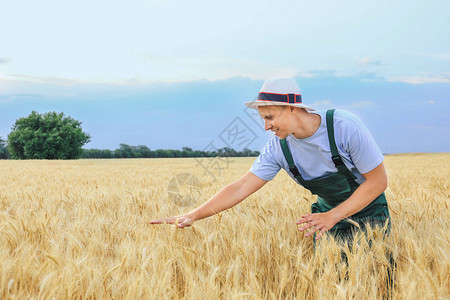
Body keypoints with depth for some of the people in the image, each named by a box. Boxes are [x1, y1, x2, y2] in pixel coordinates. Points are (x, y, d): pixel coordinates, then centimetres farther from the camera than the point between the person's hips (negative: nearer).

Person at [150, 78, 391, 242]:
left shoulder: (344, 126, -25)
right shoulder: (278, 147, -13)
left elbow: (378, 181, -19)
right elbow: (241, 187, -12)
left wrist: (333, 217, -25)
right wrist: (193, 215, -19)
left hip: (368, 213, -3)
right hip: (328, 212, 3)